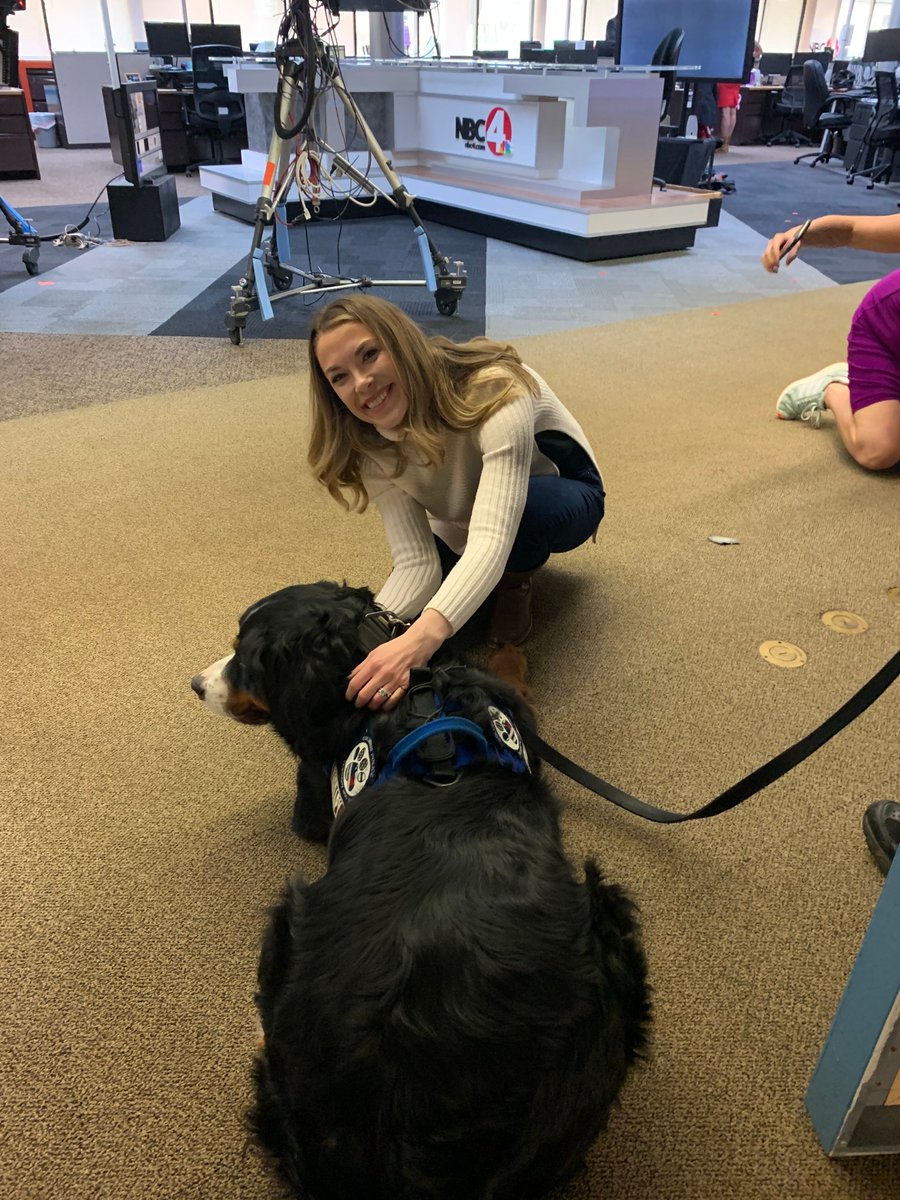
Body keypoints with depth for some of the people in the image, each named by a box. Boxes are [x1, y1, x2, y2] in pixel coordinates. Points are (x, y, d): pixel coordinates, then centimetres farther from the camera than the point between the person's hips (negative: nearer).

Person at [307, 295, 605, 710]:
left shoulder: (495, 390, -38)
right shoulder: (371, 446, -21)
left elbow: (491, 538, -51)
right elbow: (416, 562, -28)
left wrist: (423, 635, -67)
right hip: (461, 533, 5)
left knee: (523, 508, -42)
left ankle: (515, 584, -5)